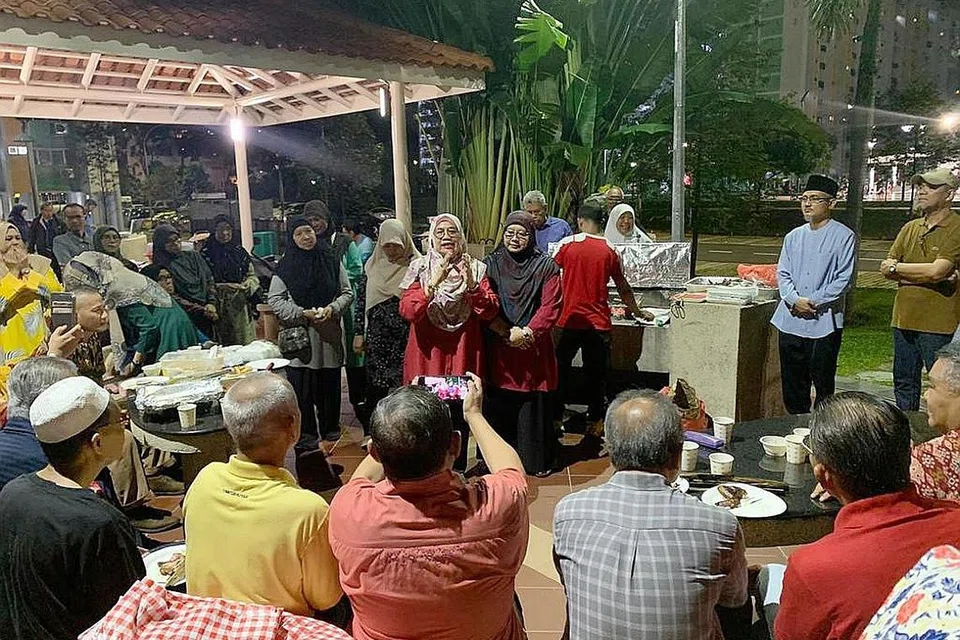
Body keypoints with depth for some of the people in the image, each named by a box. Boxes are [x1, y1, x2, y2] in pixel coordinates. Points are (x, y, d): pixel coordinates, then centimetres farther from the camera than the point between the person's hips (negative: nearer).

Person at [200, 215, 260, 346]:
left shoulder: (239, 251, 11)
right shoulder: (206, 253, 0)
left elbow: (252, 275, 14)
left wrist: (248, 284, -7)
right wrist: (221, 287, -18)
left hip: (241, 304, 3)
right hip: (218, 305, -3)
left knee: (246, 342, 2)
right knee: (223, 344, -3)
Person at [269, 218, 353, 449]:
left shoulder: (331, 261, 5)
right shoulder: (285, 266, 1)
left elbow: (347, 293, 9)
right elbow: (275, 300, -1)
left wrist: (332, 309, -10)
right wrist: (303, 313, -12)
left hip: (329, 334, 2)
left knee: (329, 384, 8)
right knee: (302, 388, 0)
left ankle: (331, 428, 26)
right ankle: (306, 435, 11)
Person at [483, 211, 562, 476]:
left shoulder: (546, 266, 1)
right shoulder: (491, 264, 5)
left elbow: (551, 307, -5)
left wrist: (526, 332, -15)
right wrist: (508, 332, -12)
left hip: (534, 347, -1)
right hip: (499, 349, 1)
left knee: (533, 405, 3)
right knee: (499, 405, 5)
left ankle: (537, 460, 18)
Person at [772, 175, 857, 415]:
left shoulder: (844, 236, -3)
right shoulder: (793, 237, 13)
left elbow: (845, 279, -8)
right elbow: (782, 274, 9)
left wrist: (812, 301, -13)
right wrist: (795, 300, -9)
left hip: (824, 323, -5)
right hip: (790, 321, 5)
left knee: (823, 386, 2)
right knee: (792, 385, 12)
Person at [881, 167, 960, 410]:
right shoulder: (910, 228, 12)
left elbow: (937, 270, -20)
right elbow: (886, 269, 4)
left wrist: (896, 267, -5)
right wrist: (925, 276, -12)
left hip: (938, 324, -7)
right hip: (904, 319, 7)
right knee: (904, 384, 17)